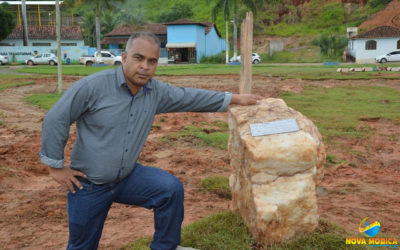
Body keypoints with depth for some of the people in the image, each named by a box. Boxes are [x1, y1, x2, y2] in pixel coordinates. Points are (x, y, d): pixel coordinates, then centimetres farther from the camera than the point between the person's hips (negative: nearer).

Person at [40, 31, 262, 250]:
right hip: (88, 184, -3)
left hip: (128, 177, 4)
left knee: (172, 189, -18)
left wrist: (235, 99, 9)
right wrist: (56, 166, -10)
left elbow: (190, 97, 6)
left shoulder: (156, 92, -5)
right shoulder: (92, 86, -19)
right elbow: (55, 120, -13)